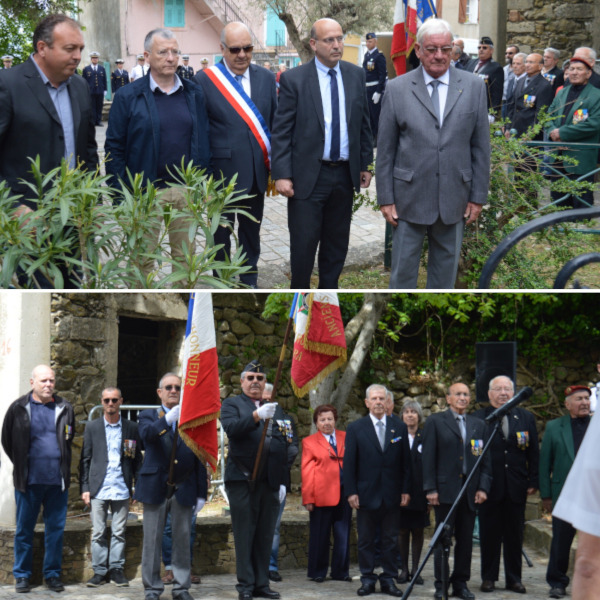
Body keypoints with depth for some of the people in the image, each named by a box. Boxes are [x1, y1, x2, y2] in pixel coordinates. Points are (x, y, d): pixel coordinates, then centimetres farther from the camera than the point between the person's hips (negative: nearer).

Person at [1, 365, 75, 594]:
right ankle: (22, 575, 14)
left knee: (56, 529, 6)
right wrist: (21, 465, 9)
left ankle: (52, 574, 15)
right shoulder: (19, 408, 0)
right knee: (24, 529, 4)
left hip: (57, 480, 2)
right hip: (29, 480, -2)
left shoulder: (64, 409, 6)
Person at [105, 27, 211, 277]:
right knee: (143, 260, 7)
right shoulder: (129, 96, -4)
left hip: (186, 191, 3)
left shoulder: (194, 94, 6)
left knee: (185, 256, 12)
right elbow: (114, 148, -4)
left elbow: (203, 140, 10)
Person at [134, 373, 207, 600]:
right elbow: (146, 433, -20)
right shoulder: (148, 416, 6)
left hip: (183, 488, 1)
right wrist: (168, 418, -37)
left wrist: (201, 492, 4)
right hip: (155, 487, -1)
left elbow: (199, 459, 9)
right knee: (152, 539, 2)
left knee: (183, 538, 5)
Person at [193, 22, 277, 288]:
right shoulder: (204, 80, -8)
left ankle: (248, 283, 32)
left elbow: (275, 124, 9)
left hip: (256, 173, 4)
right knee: (221, 236, 11)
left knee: (251, 235, 17)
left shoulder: (266, 78, 4)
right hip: (223, 172, -4)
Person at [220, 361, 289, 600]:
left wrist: (282, 481, 12)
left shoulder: (275, 409, 20)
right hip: (243, 481, -5)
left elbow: (283, 445, 18)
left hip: (270, 482, 5)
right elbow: (231, 428, -17)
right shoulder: (231, 405, 5)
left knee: (265, 536, 6)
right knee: (244, 535, -2)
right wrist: (257, 416, -31)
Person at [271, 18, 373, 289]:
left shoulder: (356, 75, 6)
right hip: (308, 175, -4)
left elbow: (364, 123, 13)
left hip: (345, 174, 4)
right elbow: (281, 131, -7)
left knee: (337, 243, 13)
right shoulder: (293, 79, -6)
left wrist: (365, 164, 11)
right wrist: (282, 175, -12)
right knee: (303, 243, -1)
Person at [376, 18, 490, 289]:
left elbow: (480, 147, 4)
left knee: (446, 268, 12)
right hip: (410, 197, -1)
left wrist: (478, 196, 1)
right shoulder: (397, 89, -1)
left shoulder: (474, 87, 2)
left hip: (454, 200, 2)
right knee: (403, 268, 6)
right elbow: (385, 150, 1)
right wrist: (385, 198, -2)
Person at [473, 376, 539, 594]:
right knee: (489, 534, 5)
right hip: (489, 486, -2)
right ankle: (488, 577, 14)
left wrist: (533, 482, 2)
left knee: (515, 534, 7)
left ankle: (514, 578, 15)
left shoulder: (526, 418, 9)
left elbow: (534, 453, 9)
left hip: (516, 487, 2)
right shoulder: (478, 418, 0)